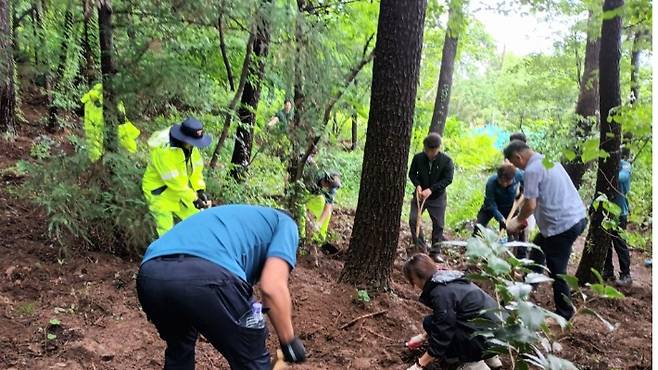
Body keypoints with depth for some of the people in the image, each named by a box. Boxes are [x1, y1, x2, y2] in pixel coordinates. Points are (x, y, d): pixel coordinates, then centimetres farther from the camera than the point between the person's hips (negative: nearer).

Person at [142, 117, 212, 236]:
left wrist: (200, 190, -14)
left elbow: (196, 169, -2)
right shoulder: (163, 151, -34)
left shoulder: (190, 146, -12)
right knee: (167, 231, -5)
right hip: (159, 192, -7)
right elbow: (174, 181, -31)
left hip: (181, 190, 7)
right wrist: (193, 199, -26)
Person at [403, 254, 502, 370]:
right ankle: (489, 357, 19)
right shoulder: (447, 279, 9)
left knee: (429, 322, -5)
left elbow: (441, 335, -15)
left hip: (486, 337, -9)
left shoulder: (441, 293, -20)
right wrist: (423, 336, 30)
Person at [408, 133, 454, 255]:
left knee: (438, 224, 4)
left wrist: (431, 189, -26)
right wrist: (417, 185, -17)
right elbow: (412, 173, 3)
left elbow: (448, 179, -16)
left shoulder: (446, 161, -13)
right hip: (420, 194, 1)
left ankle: (436, 251, 19)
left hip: (437, 197, -1)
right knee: (413, 219, -9)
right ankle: (421, 248, 3)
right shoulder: (418, 158, -7)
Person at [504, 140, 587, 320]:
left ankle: (564, 312, 17)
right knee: (538, 246, 27)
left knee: (556, 271, 4)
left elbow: (531, 205, -19)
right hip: (577, 217, 10)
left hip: (562, 225, -10)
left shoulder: (532, 170, -16)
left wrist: (518, 221, 0)